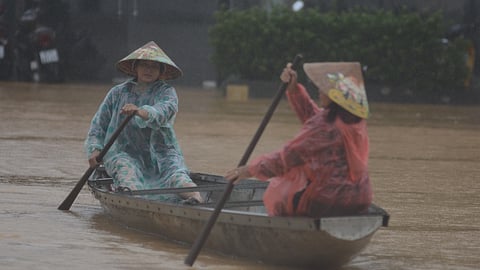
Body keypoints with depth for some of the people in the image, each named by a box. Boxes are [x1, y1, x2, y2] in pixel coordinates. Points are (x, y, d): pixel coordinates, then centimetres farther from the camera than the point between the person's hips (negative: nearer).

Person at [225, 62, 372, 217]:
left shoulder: (326, 128, -22)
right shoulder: (352, 120, 5)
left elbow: (288, 156, -20)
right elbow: (312, 115, 19)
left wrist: (251, 169, -13)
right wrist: (293, 88, 11)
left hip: (331, 201, -8)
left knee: (276, 194, 16)